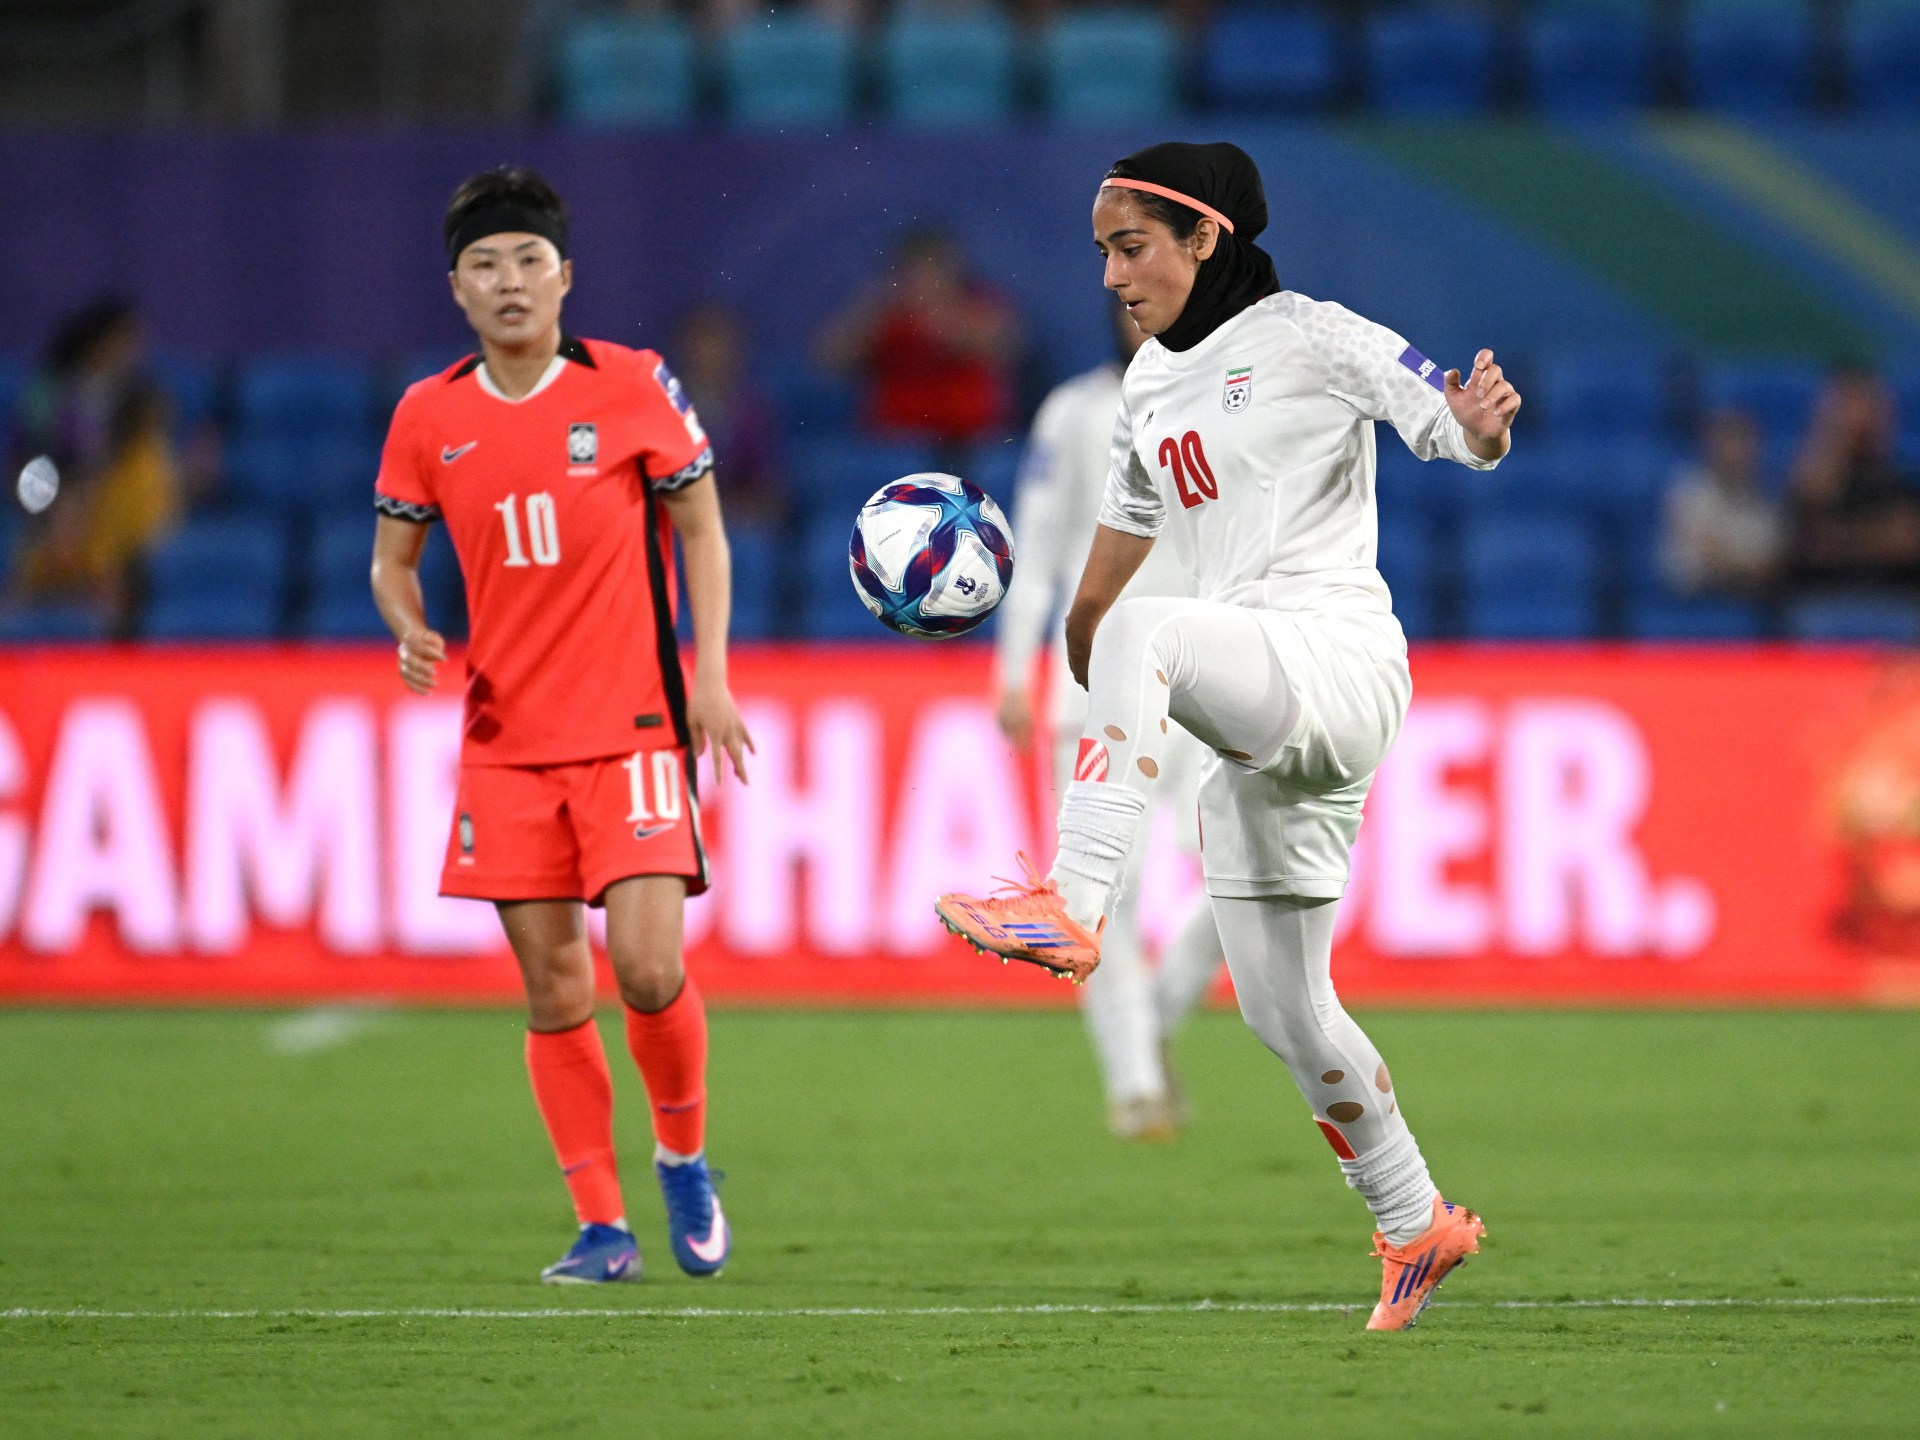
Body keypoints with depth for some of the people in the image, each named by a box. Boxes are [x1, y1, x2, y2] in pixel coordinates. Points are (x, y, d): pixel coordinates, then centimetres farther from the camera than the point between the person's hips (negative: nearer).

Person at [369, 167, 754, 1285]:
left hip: (632, 726, -2)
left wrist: (710, 676, -2)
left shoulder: (633, 387, -2)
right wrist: (412, 634, -7)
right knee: (554, 992, 0)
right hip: (507, 741, 2)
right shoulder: (429, 418, 3)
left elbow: (701, 528, 6)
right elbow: (394, 558, 14)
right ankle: (602, 1226, 9)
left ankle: (684, 1157, 13)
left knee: (647, 967, -14)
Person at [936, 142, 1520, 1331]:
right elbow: (1119, 543, 32)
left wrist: (1482, 422, -34)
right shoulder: (1153, 385, 19)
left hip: (1342, 664, -8)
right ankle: (1417, 1226, 26)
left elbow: (1461, 433, -14)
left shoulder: (1307, 338, -4)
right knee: (1283, 1011, 10)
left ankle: (1073, 908, -43)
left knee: (1145, 629, -36)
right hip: (1256, 728, 8)